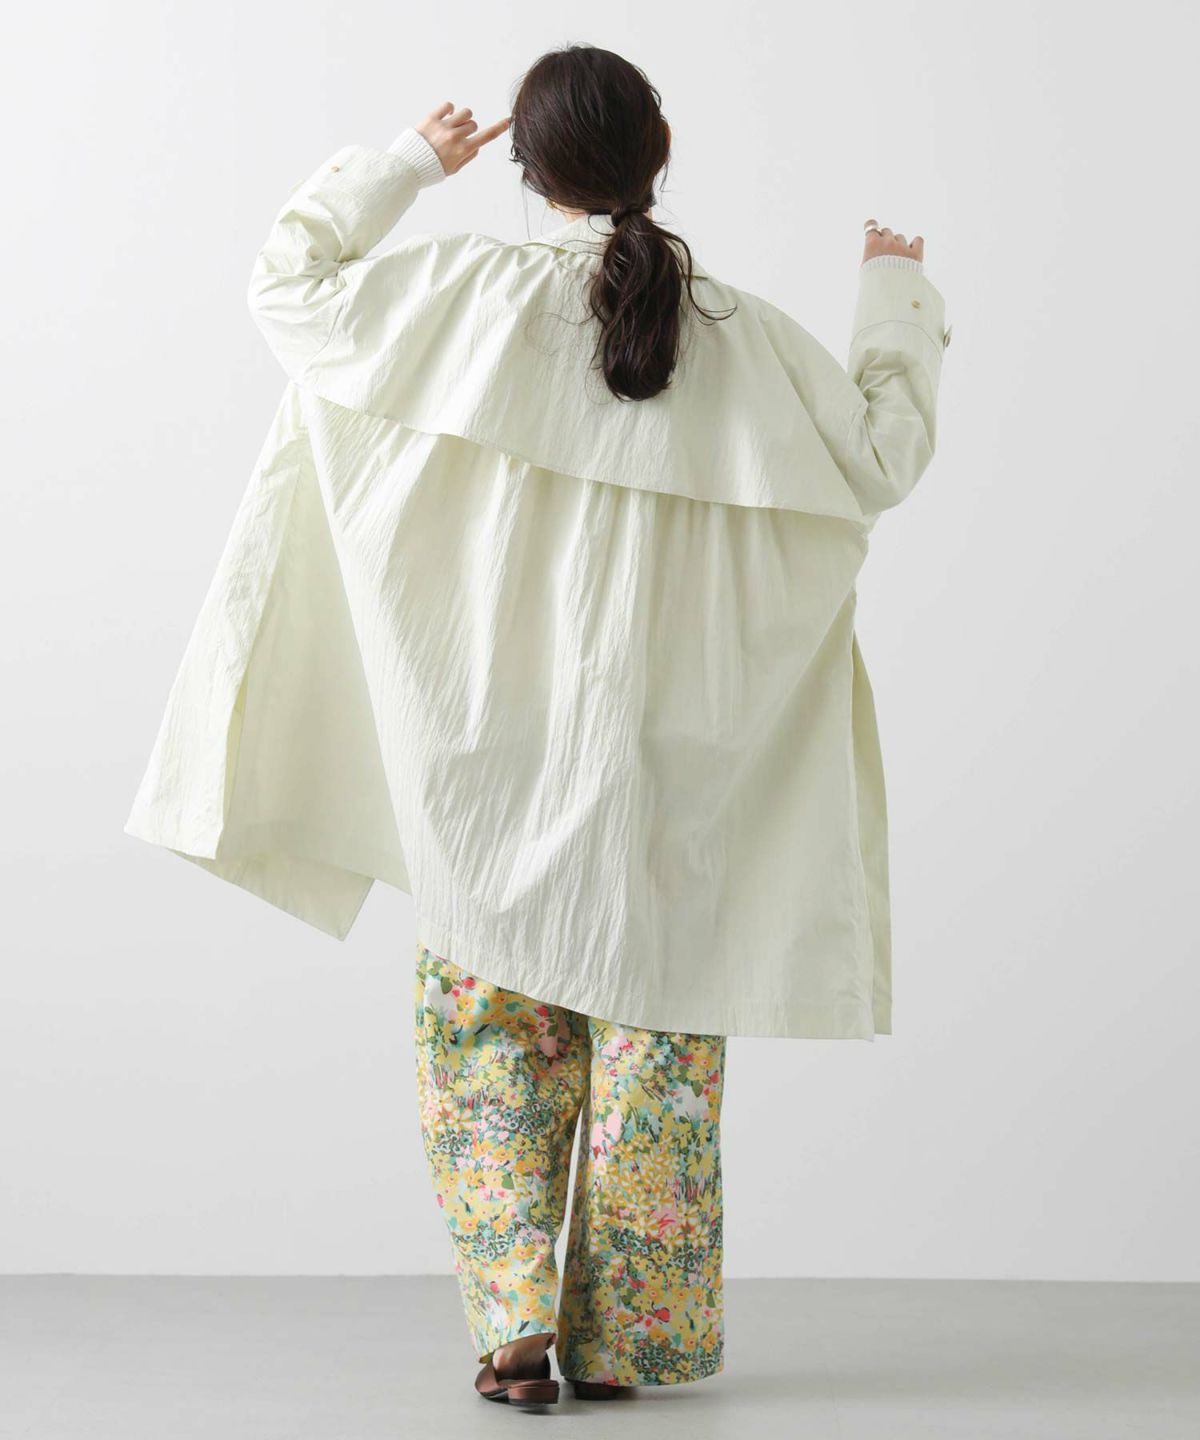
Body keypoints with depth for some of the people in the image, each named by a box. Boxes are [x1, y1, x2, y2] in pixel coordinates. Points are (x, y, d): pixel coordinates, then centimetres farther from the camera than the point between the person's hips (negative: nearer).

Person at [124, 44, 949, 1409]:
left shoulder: (472, 291, -8)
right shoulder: (743, 333, -3)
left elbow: (288, 280, 2)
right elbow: (882, 456, 7)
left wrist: (406, 161, 13)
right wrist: (897, 299, 21)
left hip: (496, 744, -1)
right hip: (667, 751, 1)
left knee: (491, 1032, 11)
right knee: (652, 1033, 10)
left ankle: (514, 1325, 6)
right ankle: (628, 1339, 15)